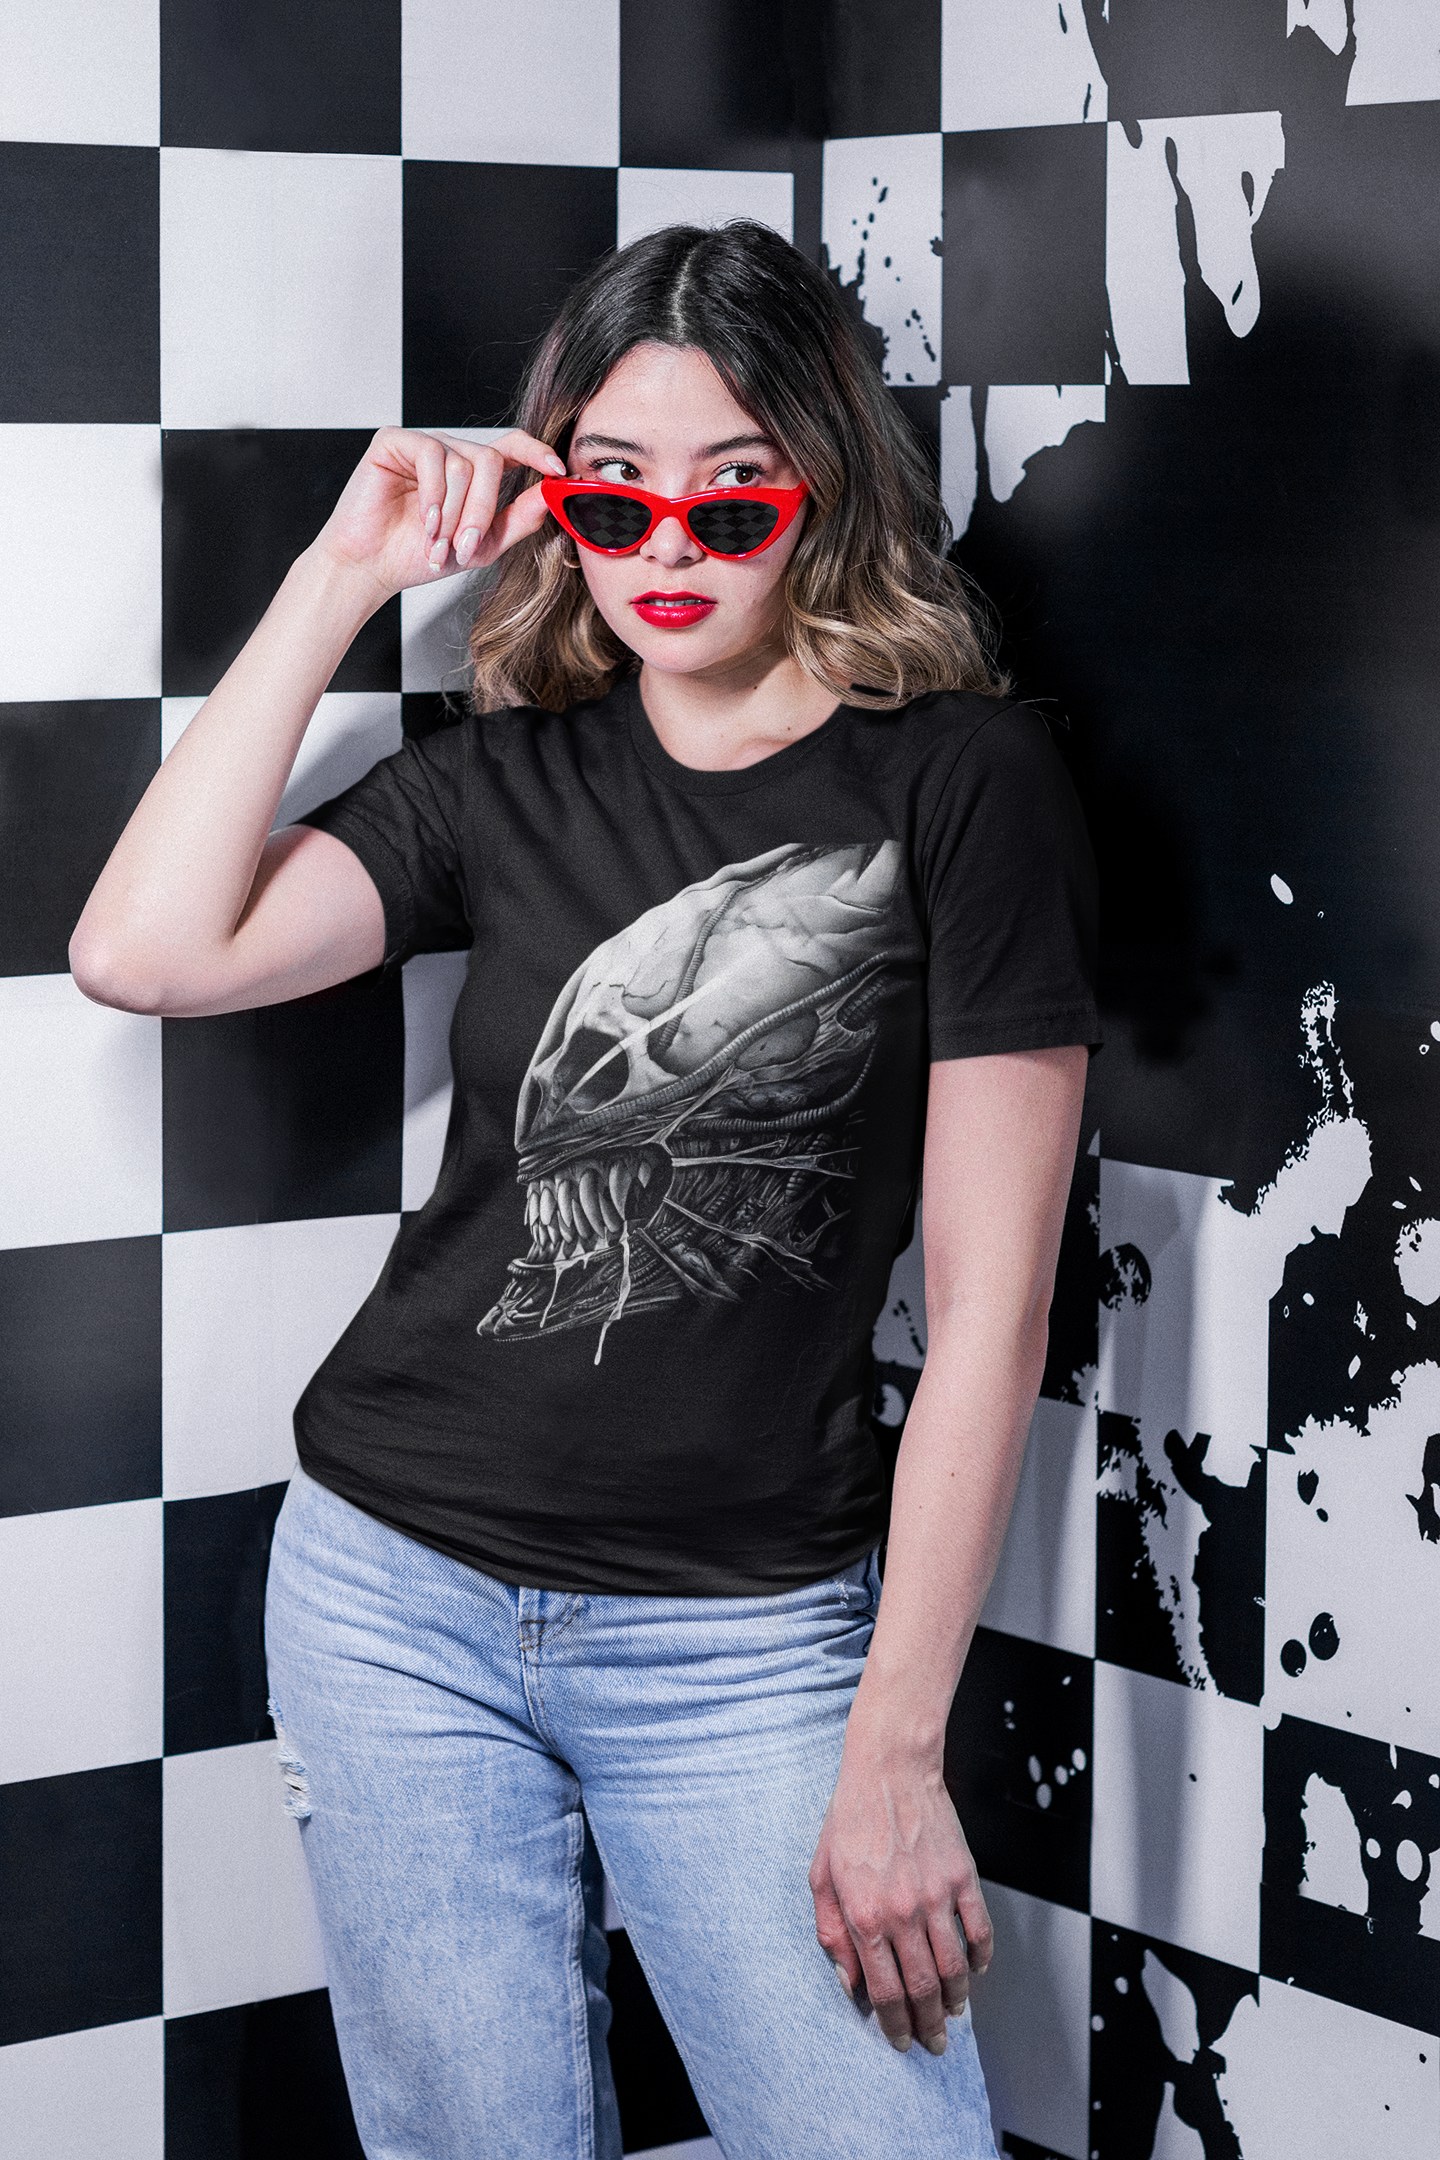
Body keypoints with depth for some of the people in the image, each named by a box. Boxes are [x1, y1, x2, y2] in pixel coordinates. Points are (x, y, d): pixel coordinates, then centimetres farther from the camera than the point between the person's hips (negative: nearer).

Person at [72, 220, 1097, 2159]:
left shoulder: (962, 779, -5)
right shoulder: (509, 777, 6)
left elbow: (991, 1301, -8)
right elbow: (149, 952, -9)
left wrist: (897, 1752, -10)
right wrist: (338, 581, -8)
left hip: (750, 1634, -3)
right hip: (396, 1590, 3)